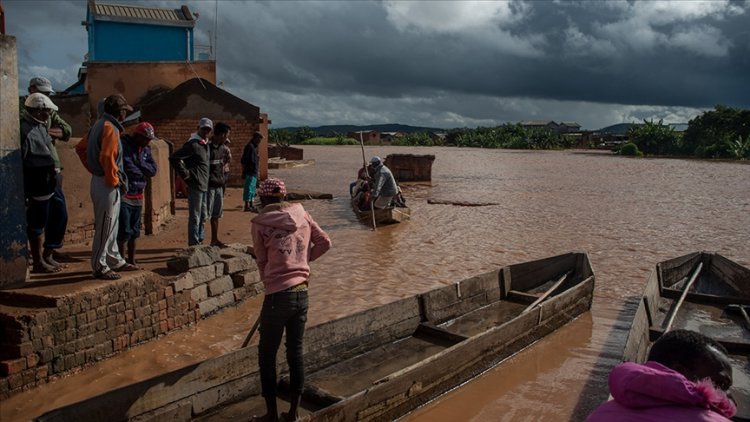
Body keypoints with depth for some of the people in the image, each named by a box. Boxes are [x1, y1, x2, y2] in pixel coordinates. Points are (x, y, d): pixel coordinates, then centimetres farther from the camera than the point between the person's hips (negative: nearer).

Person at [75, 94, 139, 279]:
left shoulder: (99, 125, 14)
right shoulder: (110, 128, -16)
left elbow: (80, 148, 20)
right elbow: (107, 157, -28)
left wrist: (94, 170, 16)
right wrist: (113, 180, -17)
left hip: (99, 180, 10)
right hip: (107, 185, -10)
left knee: (111, 226, 18)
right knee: (104, 227, -3)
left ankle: (115, 261, 28)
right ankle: (100, 267, 4)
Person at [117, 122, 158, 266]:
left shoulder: (146, 150, 11)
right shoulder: (124, 146, -12)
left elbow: (153, 170, 1)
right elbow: (128, 169, -22)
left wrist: (140, 163, -13)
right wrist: (143, 173, -7)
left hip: (138, 196, 7)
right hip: (123, 194, -7)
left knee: (134, 231, 13)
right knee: (124, 231, -6)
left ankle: (131, 260, 23)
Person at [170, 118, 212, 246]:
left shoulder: (206, 144, 14)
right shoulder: (192, 144, -12)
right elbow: (173, 158, -18)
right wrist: (185, 174, -15)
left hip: (205, 186, 9)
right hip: (195, 185, -9)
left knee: (203, 216, 15)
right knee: (195, 217, -3)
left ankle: (199, 241, 25)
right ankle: (193, 244, 3)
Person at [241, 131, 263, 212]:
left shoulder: (254, 147, 17)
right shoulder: (249, 146, -12)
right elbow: (244, 160, -16)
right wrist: (244, 171, -18)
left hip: (254, 172, 10)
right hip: (250, 172, -10)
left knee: (252, 189, 14)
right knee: (249, 188, -7)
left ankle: (251, 205, 21)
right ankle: (247, 206, -5)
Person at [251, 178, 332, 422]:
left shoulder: (260, 223, -6)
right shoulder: (301, 214, 5)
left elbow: (261, 262, 2)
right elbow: (325, 243, 6)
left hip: (278, 296, -5)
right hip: (302, 293, 5)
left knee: (267, 355, 11)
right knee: (295, 352, 15)